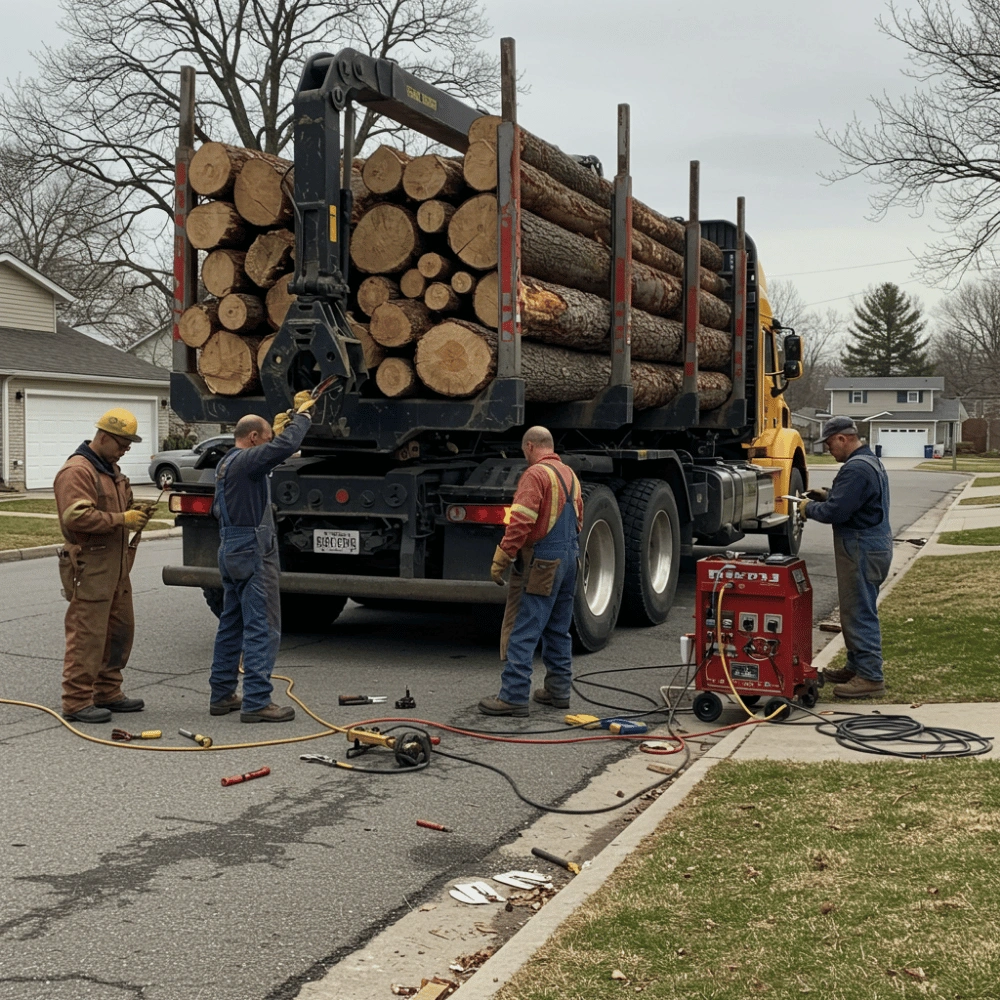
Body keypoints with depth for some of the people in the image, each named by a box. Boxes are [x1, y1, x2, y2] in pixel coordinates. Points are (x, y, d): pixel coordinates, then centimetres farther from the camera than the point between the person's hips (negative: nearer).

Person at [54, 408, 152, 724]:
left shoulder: (111, 468, 19)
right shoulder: (76, 471, -14)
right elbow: (76, 517, -25)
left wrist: (135, 509, 10)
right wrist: (121, 519, -22)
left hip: (115, 564, 10)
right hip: (90, 565, -10)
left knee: (120, 629, 14)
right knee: (87, 634, -7)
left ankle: (108, 693, 24)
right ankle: (77, 701, -1)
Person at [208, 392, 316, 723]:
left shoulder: (226, 464, 16)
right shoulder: (246, 461, -16)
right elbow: (285, 447, -27)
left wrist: (277, 430, 30)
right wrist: (302, 413, -15)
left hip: (231, 550, 11)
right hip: (253, 552, -11)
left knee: (231, 626, 15)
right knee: (262, 628, -8)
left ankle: (222, 695, 21)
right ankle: (256, 701, -9)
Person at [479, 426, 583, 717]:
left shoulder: (536, 474, -14)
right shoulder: (570, 475, 15)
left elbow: (520, 522, -21)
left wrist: (500, 560, -17)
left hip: (541, 563, -9)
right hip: (568, 560, 9)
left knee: (522, 631, -7)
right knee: (558, 629, 16)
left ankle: (514, 695, -9)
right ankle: (558, 690, 21)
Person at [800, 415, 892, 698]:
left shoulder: (856, 469, -21)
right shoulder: (871, 462, 15)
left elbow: (835, 512, -23)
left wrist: (809, 508, -6)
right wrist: (827, 495, 13)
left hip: (861, 549, -11)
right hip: (874, 544, 11)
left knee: (859, 613, -6)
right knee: (858, 611, 18)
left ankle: (870, 677, -2)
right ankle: (857, 667, 28)